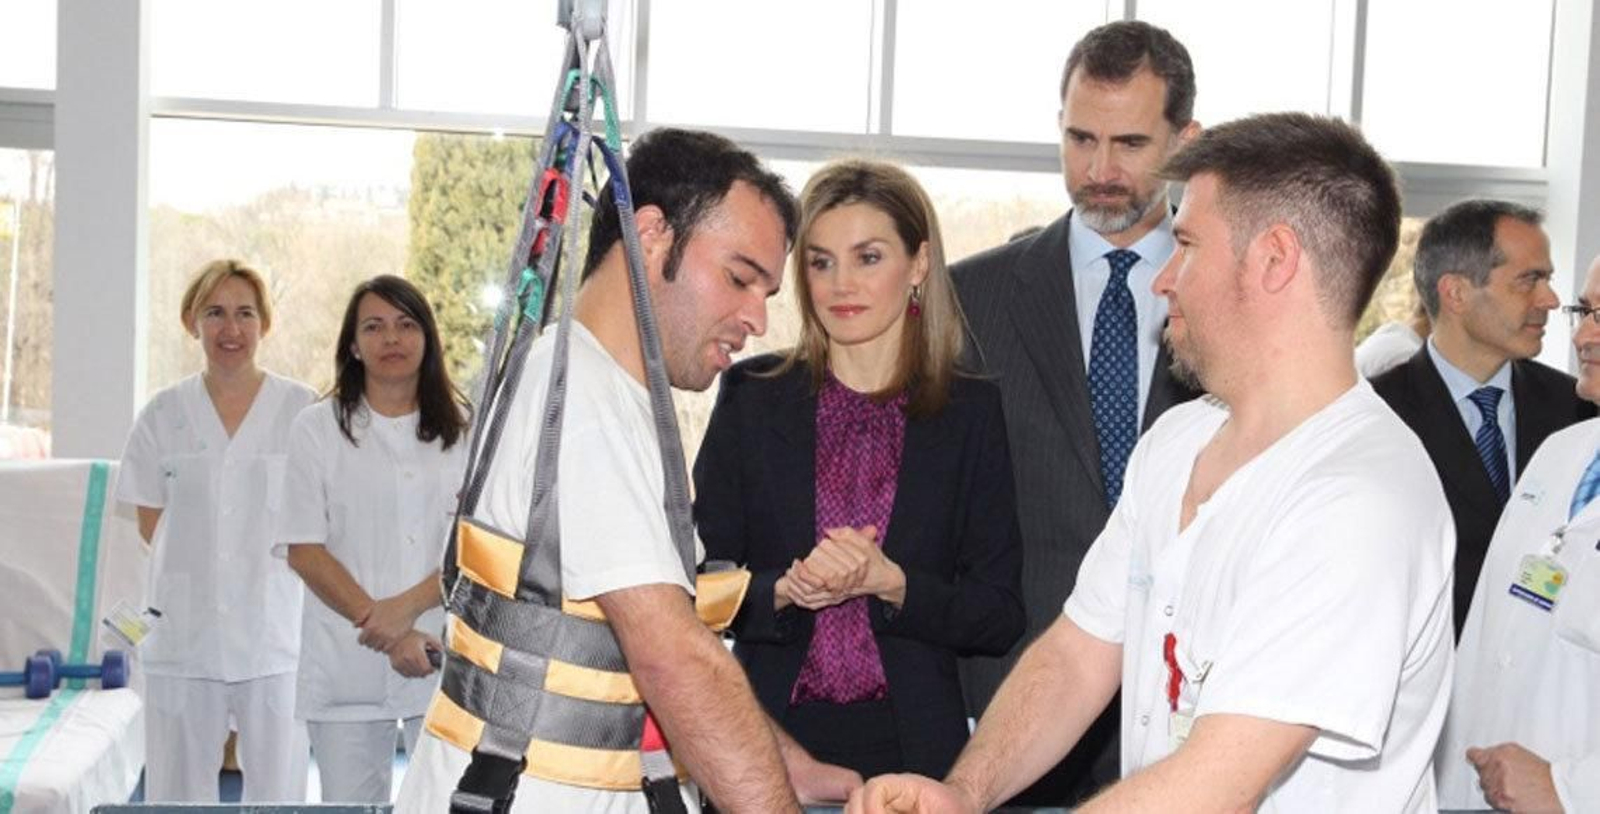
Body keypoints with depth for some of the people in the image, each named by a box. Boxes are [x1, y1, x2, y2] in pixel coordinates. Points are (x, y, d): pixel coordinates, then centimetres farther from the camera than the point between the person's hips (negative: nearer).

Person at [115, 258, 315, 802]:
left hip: (275, 631, -1)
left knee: (278, 791, 4)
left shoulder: (303, 410, 0)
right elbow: (151, 525, 9)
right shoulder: (164, 414, 5)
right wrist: (197, 567, -1)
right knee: (177, 792, 8)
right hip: (183, 635, 2)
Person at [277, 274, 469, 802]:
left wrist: (405, 607, -14)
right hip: (348, 664, 0)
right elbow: (304, 551, -2)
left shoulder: (464, 430, 6)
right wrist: (383, 630, -10)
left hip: (446, 658, 1)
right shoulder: (317, 428, 3)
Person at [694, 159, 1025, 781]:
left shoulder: (972, 413, 0)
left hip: (914, 748, 0)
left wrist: (888, 583, -17)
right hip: (770, 735, 0)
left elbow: (1001, 619, -2)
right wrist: (787, 590, -17)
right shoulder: (751, 396, 2)